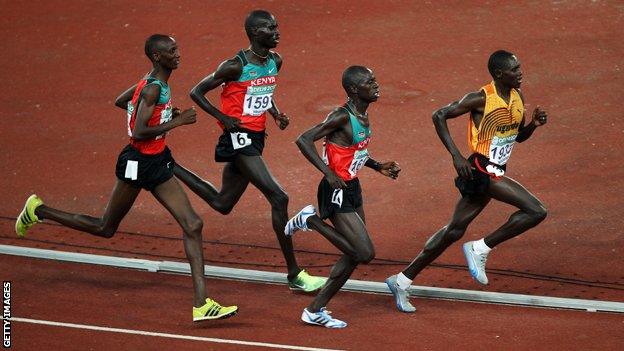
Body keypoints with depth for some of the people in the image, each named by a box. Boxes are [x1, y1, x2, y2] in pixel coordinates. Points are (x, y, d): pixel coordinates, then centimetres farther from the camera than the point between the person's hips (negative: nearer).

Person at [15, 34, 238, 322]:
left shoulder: (152, 82, 8)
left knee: (192, 225, -4)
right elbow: (139, 133, -28)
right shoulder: (154, 89, -21)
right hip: (138, 163, -9)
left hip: (157, 163, 9)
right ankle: (39, 211, 29)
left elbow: (120, 101, 23)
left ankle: (201, 303, -7)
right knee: (106, 228, 9)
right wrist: (176, 122, -21)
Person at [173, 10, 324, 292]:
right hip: (239, 138, -9)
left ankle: (169, 168, 34)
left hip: (255, 139, 9)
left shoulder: (275, 62, 6)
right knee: (279, 198, -14)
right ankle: (294, 275, -9)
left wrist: (276, 114, 8)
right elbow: (196, 92, -9)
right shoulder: (236, 66, -16)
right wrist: (222, 117, -19)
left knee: (222, 204, 19)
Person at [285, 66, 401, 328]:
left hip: (352, 189, 10)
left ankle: (315, 310, 19)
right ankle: (311, 220, 4)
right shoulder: (342, 117, -21)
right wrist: (328, 172, -30)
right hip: (337, 192, -10)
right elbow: (304, 140, -25)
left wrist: (378, 167, 13)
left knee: (354, 255, 12)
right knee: (365, 253, -11)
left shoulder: (362, 115, 7)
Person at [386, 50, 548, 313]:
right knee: (536, 211, -16)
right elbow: (439, 116, -12)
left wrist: (534, 124, -1)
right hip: (482, 170, -8)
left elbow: (519, 136, 21)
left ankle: (402, 281, 18)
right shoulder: (481, 99, -15)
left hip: (494, 173, 8)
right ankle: (479, 249, -4)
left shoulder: (517, 97, 8)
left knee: (455, 230, 11)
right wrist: (456, 155, -18)